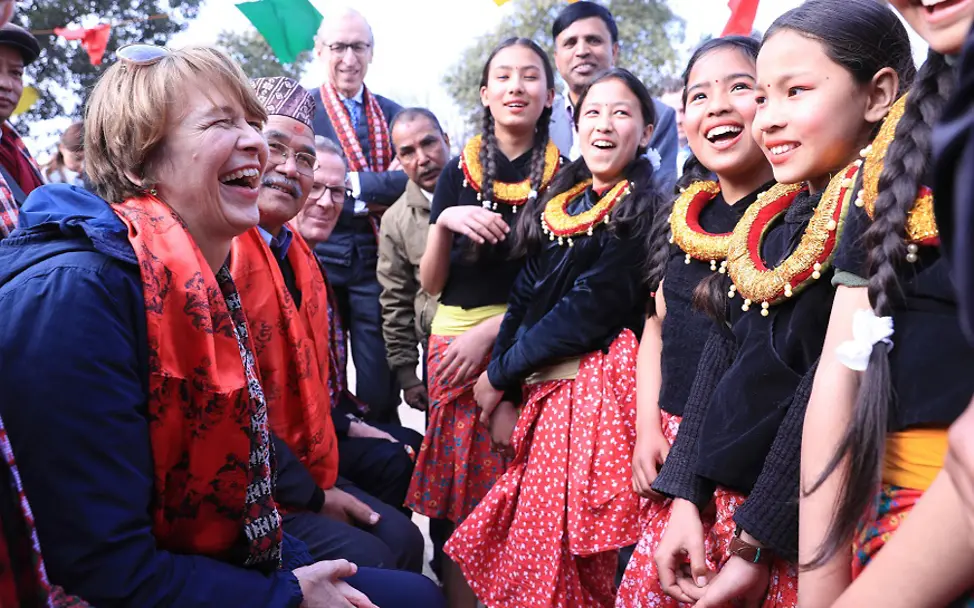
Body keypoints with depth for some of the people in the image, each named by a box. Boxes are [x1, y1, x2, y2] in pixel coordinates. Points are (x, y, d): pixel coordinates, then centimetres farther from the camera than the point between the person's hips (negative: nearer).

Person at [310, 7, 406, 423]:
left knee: (381, 389, 3)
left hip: (378, 261, 2)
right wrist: (388, 183, -14)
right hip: (319, 259, -2)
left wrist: (356, 187, -11)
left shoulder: (393, 114, 12)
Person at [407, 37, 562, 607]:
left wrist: (493, 331, -10)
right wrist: (445, 224, -13)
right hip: (456, 341, 2)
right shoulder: (459, 172, 7)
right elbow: (431, 282, 6)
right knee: (457, 496, 1)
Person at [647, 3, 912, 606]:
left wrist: (755, 544, -15)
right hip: (716, 507, 7)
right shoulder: (771, 220, 8)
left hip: (803, 528, -6)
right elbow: (723, 357, 7)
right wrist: (687, 497, 0)